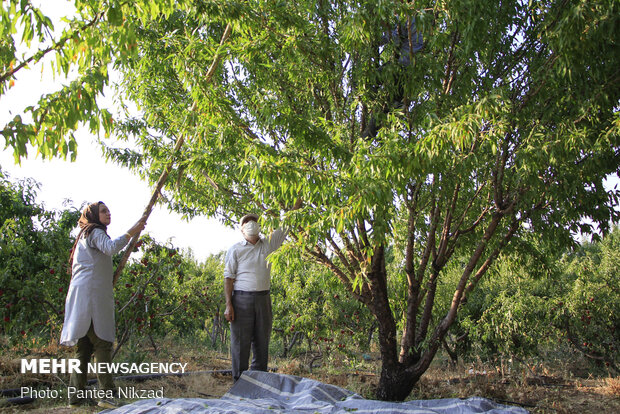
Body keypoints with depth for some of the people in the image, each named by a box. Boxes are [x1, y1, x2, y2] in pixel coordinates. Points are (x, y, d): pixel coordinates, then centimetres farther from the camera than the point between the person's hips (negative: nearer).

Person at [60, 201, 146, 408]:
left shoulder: (87, 235, 28)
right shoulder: (94, 232, -2)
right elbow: (111, 248, -22)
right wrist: (131, 232, -22)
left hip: (84, 294, 10)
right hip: (90, 293, -10)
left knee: (84, 346, 7)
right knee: (102, 343, -14)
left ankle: (76, 395, 7)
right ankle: (107, 394, -18)